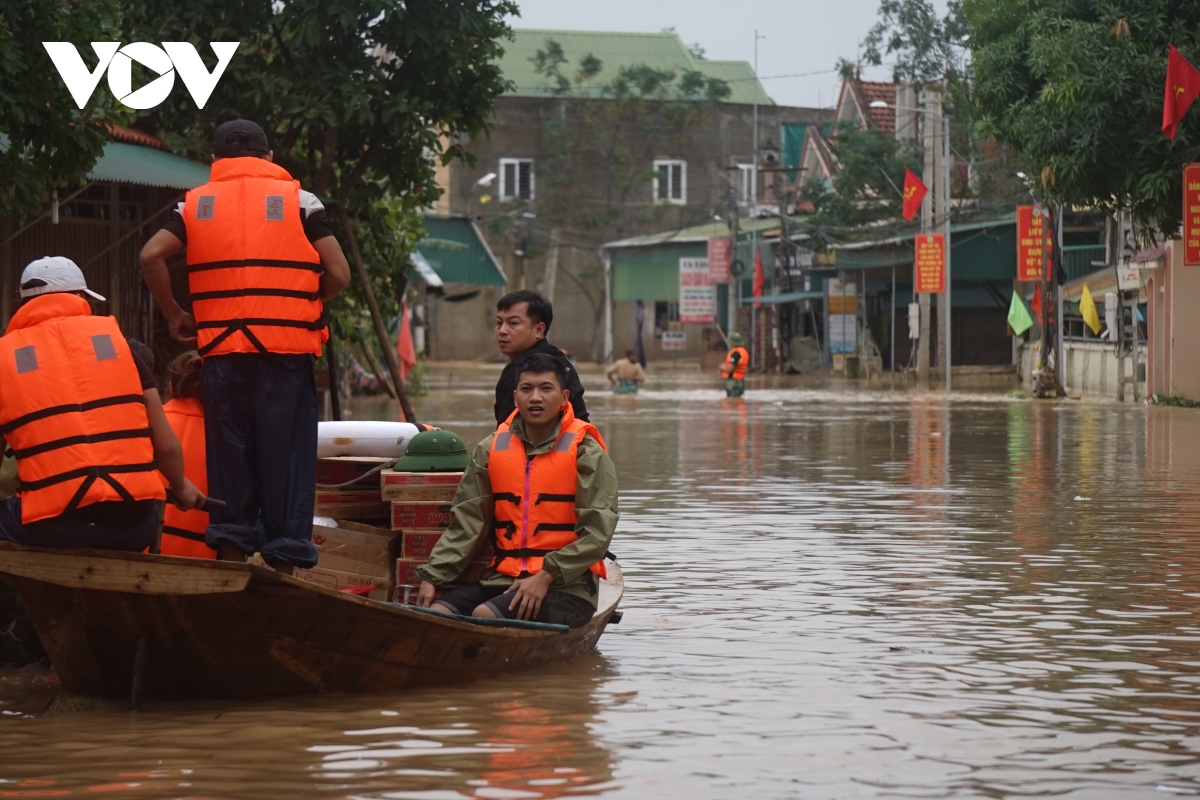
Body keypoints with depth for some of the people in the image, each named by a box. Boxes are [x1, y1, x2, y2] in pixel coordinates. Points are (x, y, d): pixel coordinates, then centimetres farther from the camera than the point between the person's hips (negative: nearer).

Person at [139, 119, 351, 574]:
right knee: (286, 454, 2)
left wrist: (173, 314, 8)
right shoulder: (298, 200, 6)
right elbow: (338, 274, -2)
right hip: (287, 349, -2)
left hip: (222, 350, 2)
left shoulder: (196, 204, 11)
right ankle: (285, 560, 0)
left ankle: (231, 549, 6)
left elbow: (151, 256, -4)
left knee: (230, 452, 8)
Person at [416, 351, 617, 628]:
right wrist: (431, 577, -2)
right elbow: (466, 524, 11)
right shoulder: (492, 449, 11)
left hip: (566, 588, -5)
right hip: (502, 580, 5)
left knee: (485, 615, -29)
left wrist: (547, 576, -18)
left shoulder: (587, 454, -2)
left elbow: (597, 533, -8)